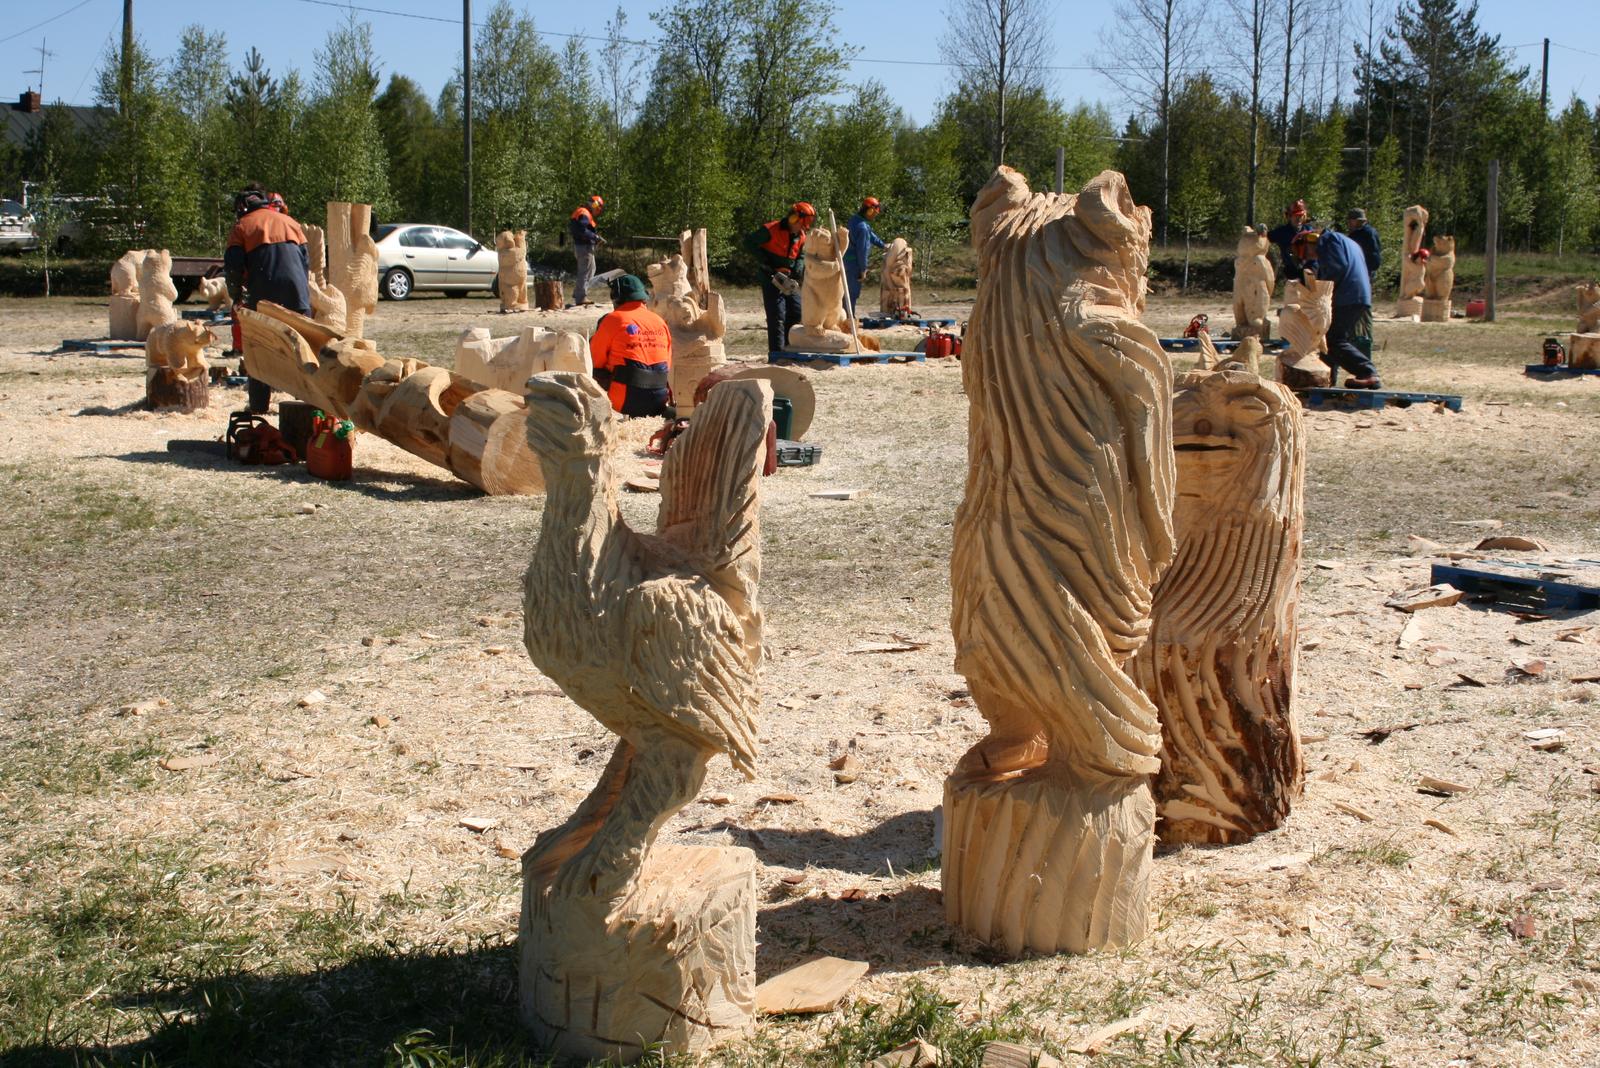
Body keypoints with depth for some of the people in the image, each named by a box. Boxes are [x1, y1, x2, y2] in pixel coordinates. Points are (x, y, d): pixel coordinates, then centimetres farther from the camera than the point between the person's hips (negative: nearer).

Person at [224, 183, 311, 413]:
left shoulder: (241, 227, 10)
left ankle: (259, 407, 7)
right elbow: (306, 260, 17)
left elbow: (233, 267, 1)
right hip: (296, 292, 2)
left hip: (263, 296, -2)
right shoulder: (288, 221, 20)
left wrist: (237, 297, 15)